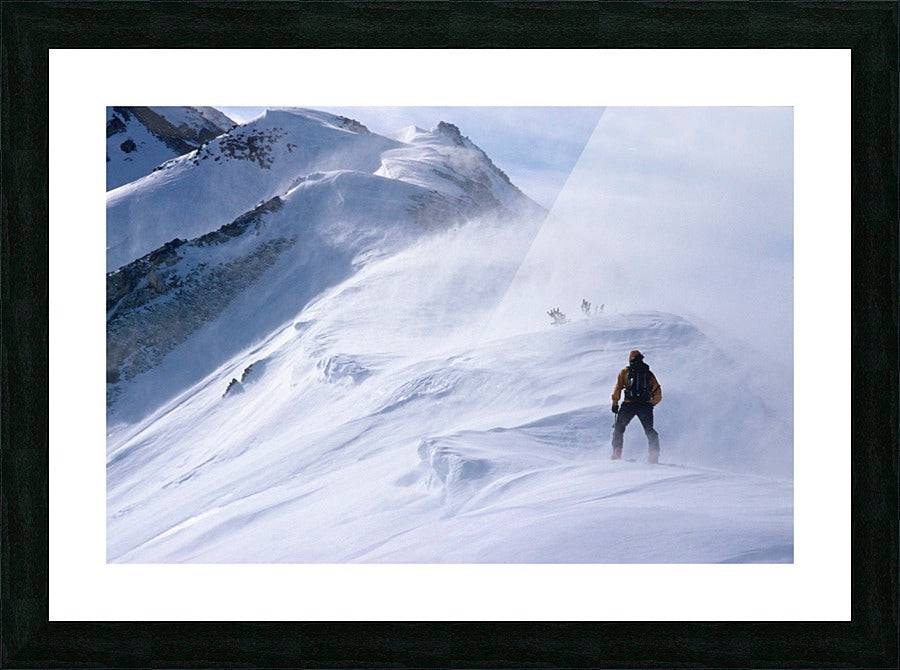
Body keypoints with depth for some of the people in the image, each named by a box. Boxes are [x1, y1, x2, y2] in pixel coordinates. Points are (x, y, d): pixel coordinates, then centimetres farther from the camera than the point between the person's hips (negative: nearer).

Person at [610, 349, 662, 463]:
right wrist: (651, 404, 22)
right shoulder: (649, 374, 14)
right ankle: (654, 456, 1)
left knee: (619, 428, 15)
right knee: (650, 431, 13)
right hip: (645, 406, 1)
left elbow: (618, 388, 0)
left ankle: (616, 454, 5)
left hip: (629, 405, -1)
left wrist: (615, 403, 6)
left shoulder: (625, 372, 9)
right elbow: (658, 395, 11)